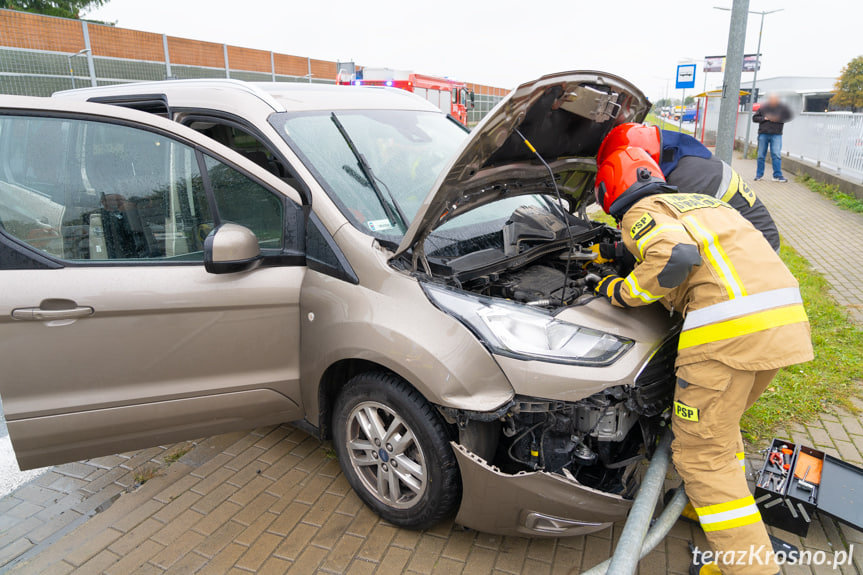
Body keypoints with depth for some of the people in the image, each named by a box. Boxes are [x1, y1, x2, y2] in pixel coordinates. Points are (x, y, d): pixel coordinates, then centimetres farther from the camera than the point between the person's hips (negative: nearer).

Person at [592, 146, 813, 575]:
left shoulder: (641, 212, 3)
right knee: (720, 427, 27)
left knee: (701, 454, 3)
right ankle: (714, 504, 39)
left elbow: (674, 256, -16)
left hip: (729, 327, -9)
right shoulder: (700, 201, 30)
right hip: (784, 316, 9)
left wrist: (622, 291, -1)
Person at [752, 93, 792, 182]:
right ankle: (759, 174, 17)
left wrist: (778, 119, -13)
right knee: (761, 155, 6)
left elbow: (788, 117, 3)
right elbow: (754, 118, 8)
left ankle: (777, 175, -3)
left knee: (776, 155, -7)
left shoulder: (782, 108, 4)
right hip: (763, 134, 1)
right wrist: (764, 118, -10)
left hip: (776, 135, -1)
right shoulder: (763, 108, 5)